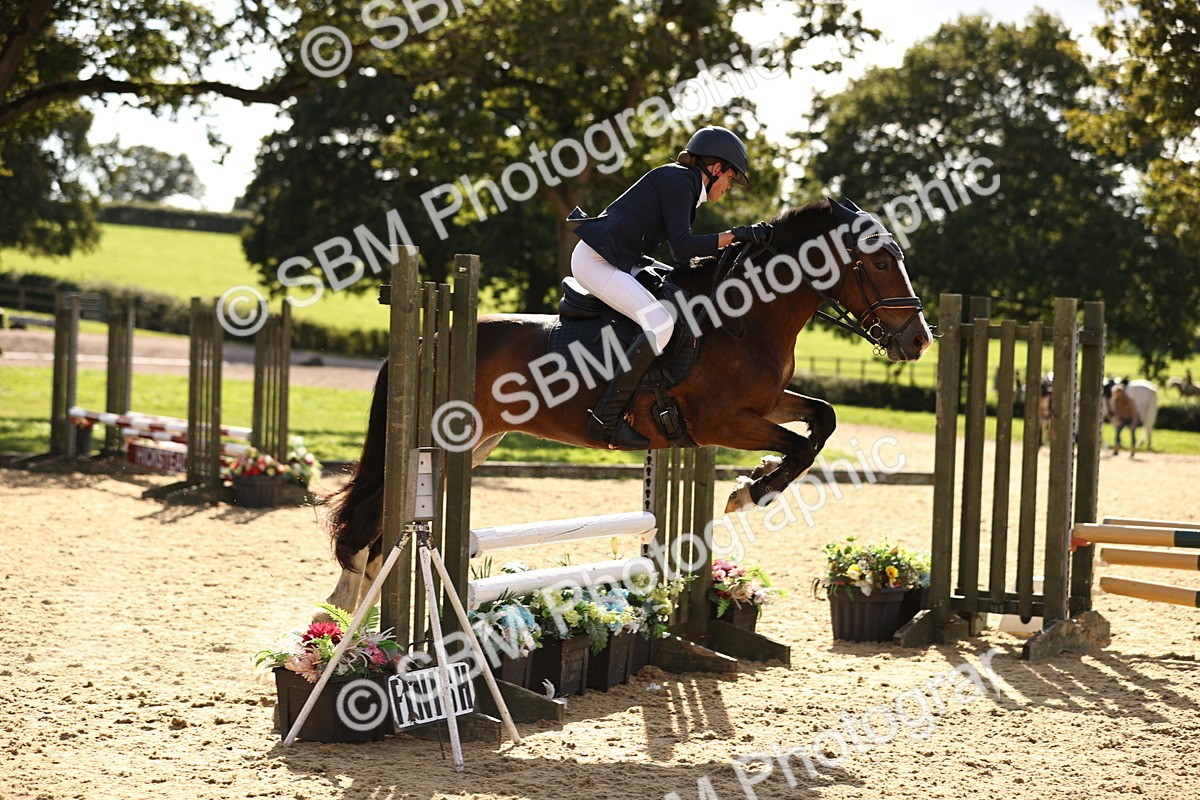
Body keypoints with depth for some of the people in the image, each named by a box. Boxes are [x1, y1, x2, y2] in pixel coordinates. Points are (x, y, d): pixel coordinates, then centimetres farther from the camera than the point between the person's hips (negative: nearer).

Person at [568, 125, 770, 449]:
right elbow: (682, 247, -19)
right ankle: (607, 416, -23)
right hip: (595, 260, -11)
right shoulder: (677, 180, -9)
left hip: (621, 261, 11)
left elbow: (680, 252, 22)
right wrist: (736, 235, -20)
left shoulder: (683, 183, 21)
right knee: (660, 322, -25)